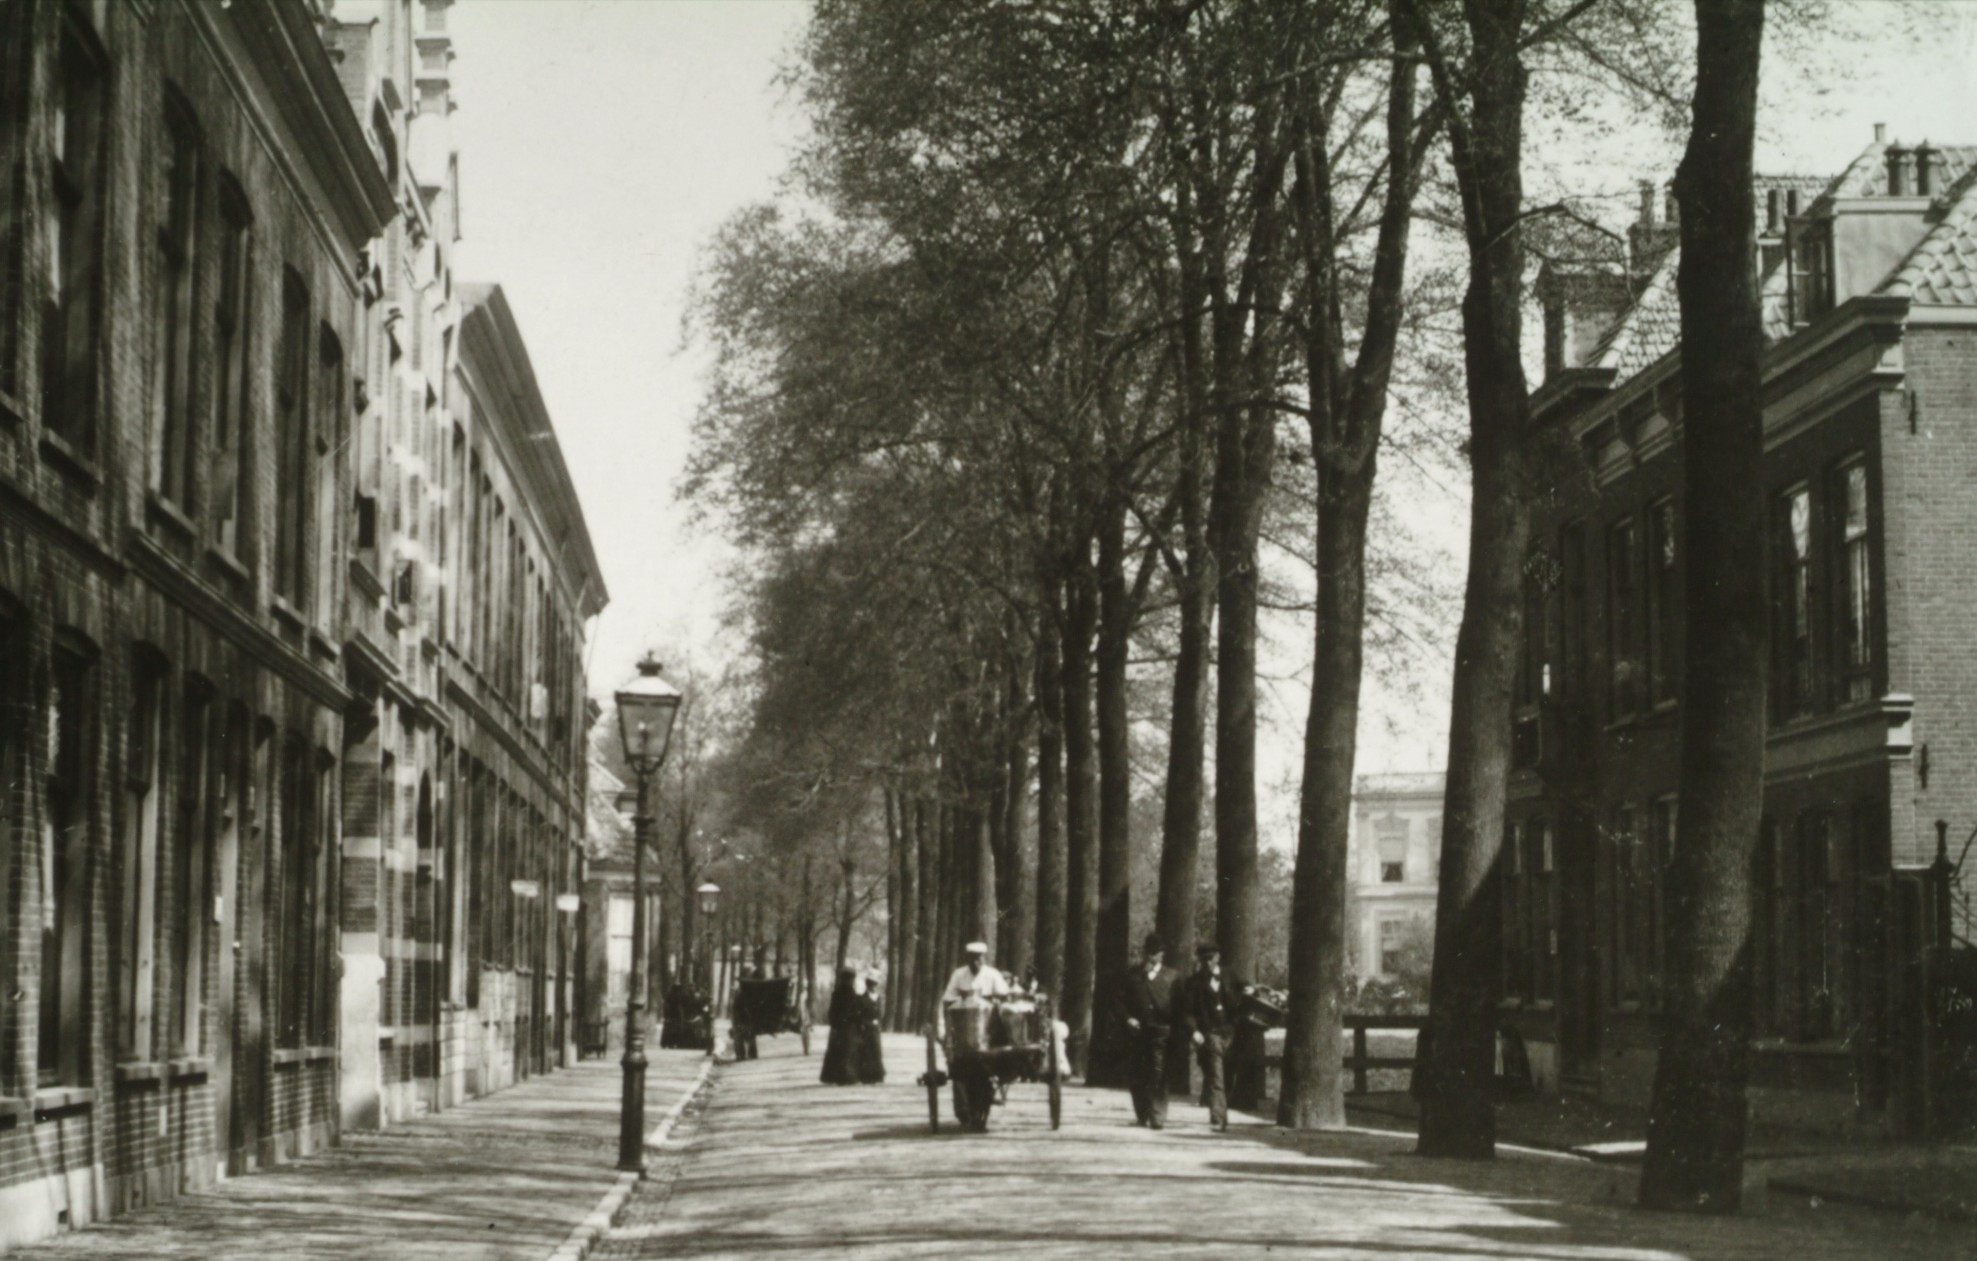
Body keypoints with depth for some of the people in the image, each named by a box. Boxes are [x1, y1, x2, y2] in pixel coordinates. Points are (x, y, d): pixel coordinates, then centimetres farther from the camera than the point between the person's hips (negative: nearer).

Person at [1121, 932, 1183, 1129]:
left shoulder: (1172, 976, 8)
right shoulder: (1132, 976, 11)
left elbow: (1178, 1006, 6)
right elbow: (1122, 1001, 11)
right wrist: (1128, 1017, -5)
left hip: (1160, 1032, -2)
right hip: (1137, 1031, 2)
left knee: (1158, 1076, -9)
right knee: (1136, 1076, 6)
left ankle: (1157, 1118, -9)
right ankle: (1142, 1115, 20)